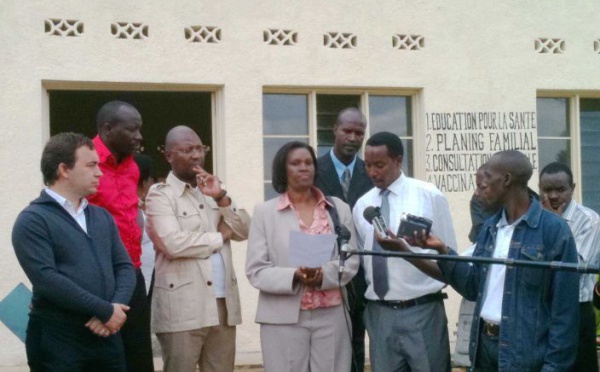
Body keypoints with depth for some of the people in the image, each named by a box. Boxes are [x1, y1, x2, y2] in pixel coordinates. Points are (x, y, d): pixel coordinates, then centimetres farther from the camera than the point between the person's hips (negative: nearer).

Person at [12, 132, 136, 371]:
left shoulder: (102, 217, 15)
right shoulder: (33, 220, -6)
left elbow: (124, 267, 11)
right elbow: (46, 279, -17)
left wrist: (116, 308, -10)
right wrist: (106, 310, -15)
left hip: (107, 336, 6)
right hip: (57, 340, -6)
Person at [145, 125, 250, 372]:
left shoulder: (213, 188, 17)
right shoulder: (160, 194, -3)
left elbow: (243, 231, 9)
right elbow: (173, 243, -18)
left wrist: (221, 198, -6)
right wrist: (219, 237, -4)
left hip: (223, 303, 6)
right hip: (183, 308, -6)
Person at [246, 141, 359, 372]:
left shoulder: (339, 209, 11)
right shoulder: (264, 212, 4)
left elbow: (351, 261, 5)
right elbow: (256, 270, -1)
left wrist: (324, 275, -15)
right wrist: (293, 276, -18)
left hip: (331, 315, 2)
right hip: (284, 318, -2)